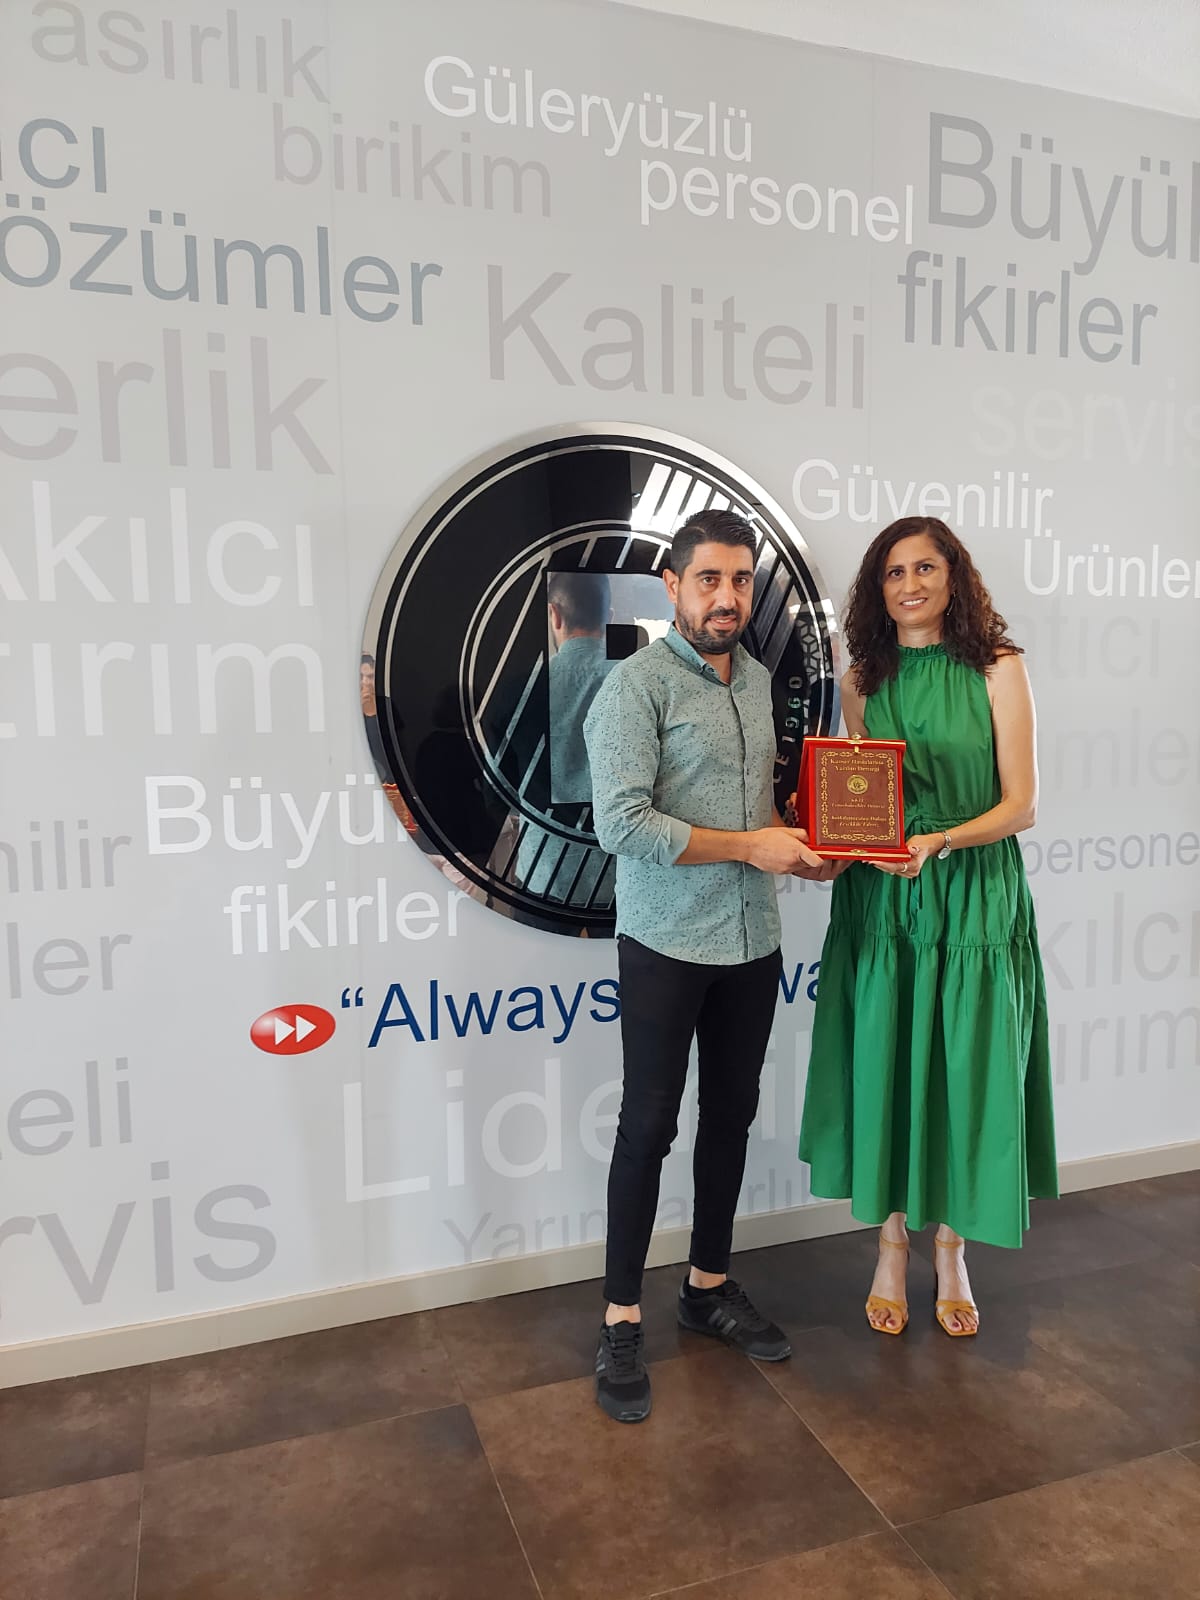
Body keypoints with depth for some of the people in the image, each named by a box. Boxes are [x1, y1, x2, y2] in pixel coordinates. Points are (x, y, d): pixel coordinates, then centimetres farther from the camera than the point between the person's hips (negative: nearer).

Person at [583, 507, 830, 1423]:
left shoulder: (758, 680, 10)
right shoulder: (638, 684, -13)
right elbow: (621, 824, -21)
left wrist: (800, 845, -1)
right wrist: (750, 847, -18)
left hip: (753, 943, 7)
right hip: (668, 946, -6)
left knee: (732, 1116, 15)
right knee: (648, 1128, 3)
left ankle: (710, 1286, 34)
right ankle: (623, 1322, 18)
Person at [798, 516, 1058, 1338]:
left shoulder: (997, 669, -2)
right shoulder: (862, 682, 6)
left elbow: (1020, 804, -6)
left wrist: (939, 842, -21)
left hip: (975, 900, -2)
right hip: (880, 901, 2)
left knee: (965, 1075, 5)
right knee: (884, 1069, 7)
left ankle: (952, 1254, 27)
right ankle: (892, 1250, 26)